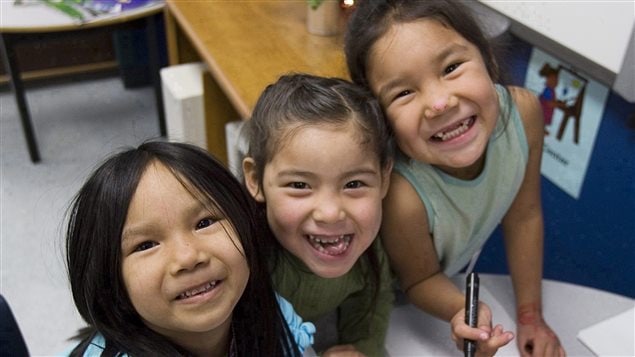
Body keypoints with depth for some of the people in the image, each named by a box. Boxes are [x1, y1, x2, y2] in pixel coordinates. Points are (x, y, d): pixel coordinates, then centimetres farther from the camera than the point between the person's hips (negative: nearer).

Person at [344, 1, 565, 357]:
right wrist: (461, 312, -43)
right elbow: (420, 280, -21)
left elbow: (524, 216, -13)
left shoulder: (524, 111, -30)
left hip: (460, 272, 4)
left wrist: (530, 315, -4)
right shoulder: (402, 196, -43)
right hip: (392, 303, -3)